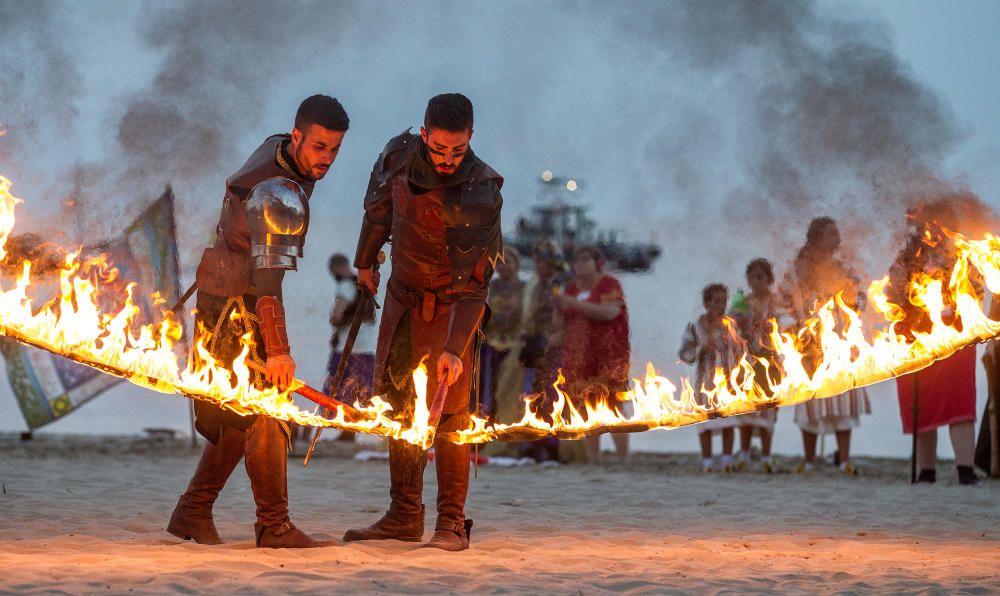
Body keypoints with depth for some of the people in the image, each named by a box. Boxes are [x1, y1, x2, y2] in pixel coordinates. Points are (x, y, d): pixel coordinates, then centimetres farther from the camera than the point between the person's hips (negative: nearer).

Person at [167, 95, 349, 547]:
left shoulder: (276, 149, 3)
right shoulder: (278, 195, -26)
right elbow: (267, 277, -32)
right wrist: (277, 349, -36)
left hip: (230, 300, 10)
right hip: (235, 306, -10)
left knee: (241, 416, 13)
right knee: (266, 413, -9)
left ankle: (193, 513, 17)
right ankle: (274, 527, -5)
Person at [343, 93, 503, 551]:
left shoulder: (481, 191, -26)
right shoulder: (399, 155, -12)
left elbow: (473, 280, -29)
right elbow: (378, 208, 11)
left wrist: (454, 347, -36)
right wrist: (365, 260, 22)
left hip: (450, 306, -5)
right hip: (402, 297, 5)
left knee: (449, 411, -10)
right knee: (398, 403, 8)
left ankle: (451, 523, -3)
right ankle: (404, 515, 17)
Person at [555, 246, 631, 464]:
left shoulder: (609, 284, -1)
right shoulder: (571, 288, 16)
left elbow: (610, 312, -18)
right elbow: (563, 322, 21)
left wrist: (576, 304, -19)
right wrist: (559, 308, -2)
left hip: (608, 356, -5)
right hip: (578, 355, 5)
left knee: (614, 405, -9)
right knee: (586, 406, 0)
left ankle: (624, 460, -8)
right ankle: (592, 458, 3)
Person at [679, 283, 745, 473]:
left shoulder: (731, 324, 5)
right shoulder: (695, 327, -5)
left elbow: (740, 352, 15)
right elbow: (684, 354, -7)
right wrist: (702, 349, -20)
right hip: (706, 378, -3)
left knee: (729, 420, 2)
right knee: (706, 420, -1)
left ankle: (727, 460, 9)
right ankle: (707, 462, 6)